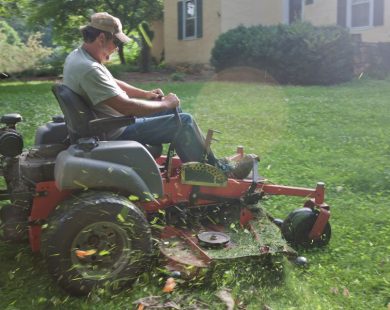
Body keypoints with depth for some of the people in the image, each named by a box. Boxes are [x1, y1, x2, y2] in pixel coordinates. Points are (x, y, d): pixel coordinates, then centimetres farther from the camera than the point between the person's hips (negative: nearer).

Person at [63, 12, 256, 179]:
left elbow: (111, 83, 18)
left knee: (173, 108, 15)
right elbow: (127, 107, -30)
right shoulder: (89, 69, -28)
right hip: (116, 134, -10)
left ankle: (202, 158, 21)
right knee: (183, 121, -11)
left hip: (104, 125, 10)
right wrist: (165, 104, -16)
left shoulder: (77, 56, 5)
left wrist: (145, 94, 8)